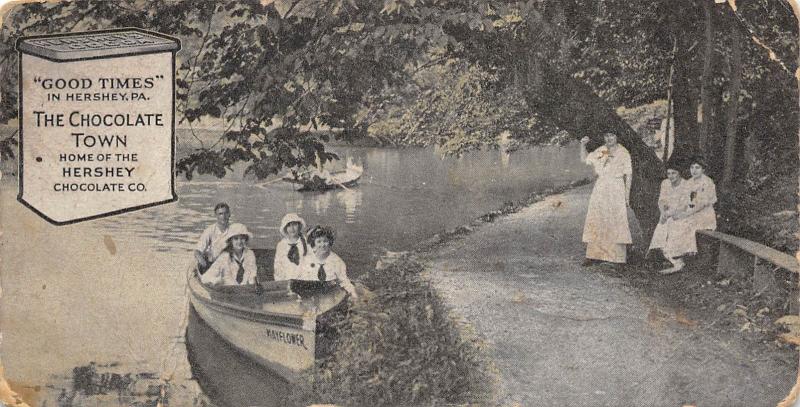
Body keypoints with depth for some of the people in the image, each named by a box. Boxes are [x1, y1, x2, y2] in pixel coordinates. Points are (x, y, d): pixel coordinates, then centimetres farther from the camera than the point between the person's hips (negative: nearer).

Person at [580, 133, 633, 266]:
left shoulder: (623, 153, -2)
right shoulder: (600, 151, 9)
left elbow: (628, 175, -2)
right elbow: (584, 159, 19)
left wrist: (627, 195, -6)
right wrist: (583, 145, 3)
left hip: (617, 190, -4)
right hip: (600, 189, 4)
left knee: (617, 222, -4)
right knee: (595, 220, 1)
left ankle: (619, 256, 3)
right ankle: (593, 254, 4)